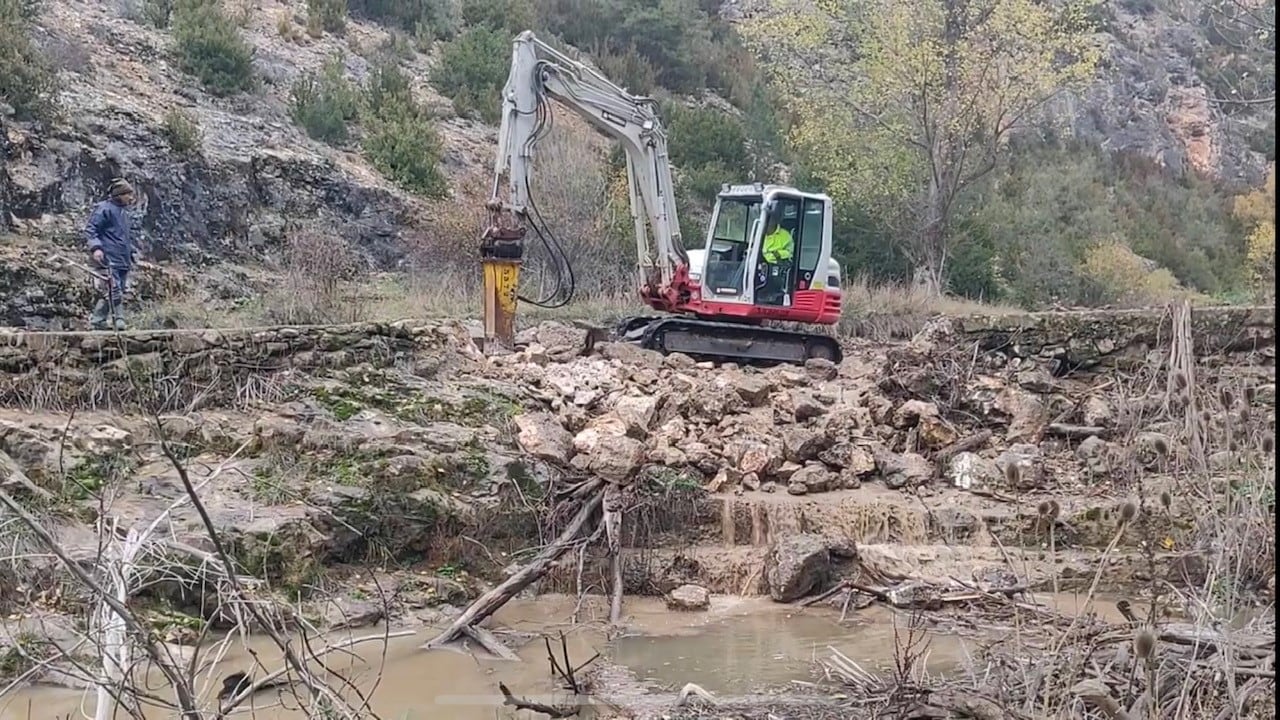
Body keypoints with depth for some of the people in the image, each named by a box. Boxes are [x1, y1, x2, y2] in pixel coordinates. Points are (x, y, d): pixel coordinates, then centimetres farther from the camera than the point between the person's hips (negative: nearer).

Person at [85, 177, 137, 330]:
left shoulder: (124, 212, 23)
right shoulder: (104, 209, -5)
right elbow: (90, 229, -9)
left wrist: (130, 256, 27)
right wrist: (95, 247, -22)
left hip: (123, 260, 9)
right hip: (110, 259, -9)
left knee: (118, 292, 6)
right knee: (114, 291, -15)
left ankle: (97, 320, 12)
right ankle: (119, 320, -15)